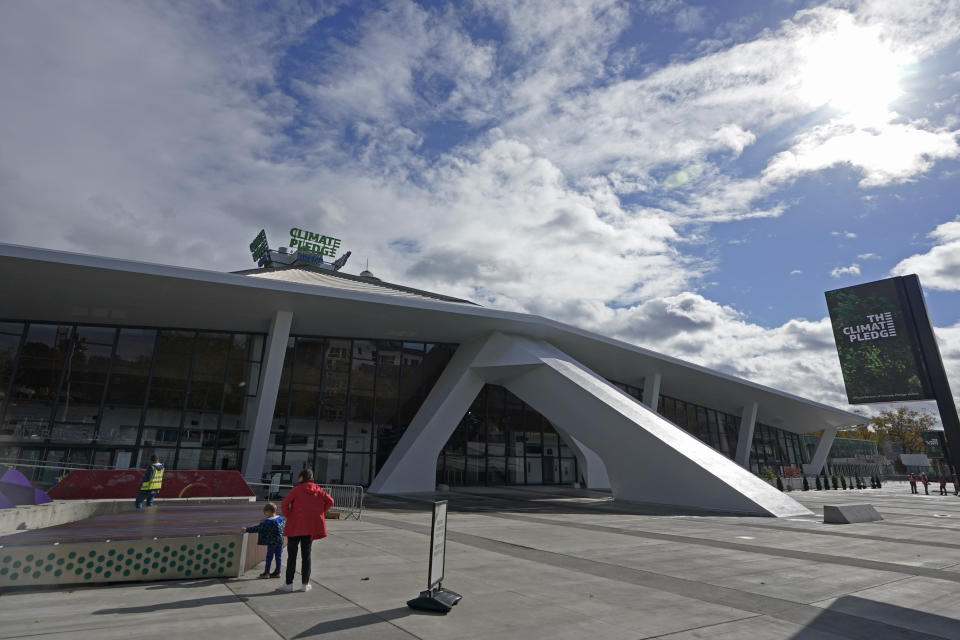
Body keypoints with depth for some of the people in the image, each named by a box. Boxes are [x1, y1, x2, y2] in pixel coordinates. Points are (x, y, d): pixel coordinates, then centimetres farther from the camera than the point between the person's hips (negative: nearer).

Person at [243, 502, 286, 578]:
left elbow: (257, 528, -12)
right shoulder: (281, 518, 3)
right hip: (280, 541, 6)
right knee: (278, 557, 12)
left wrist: (247, 529, -2)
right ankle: (277, 572, 19)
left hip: (272, 542, -6)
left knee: (269, 557, 6)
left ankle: (266, 572, 15)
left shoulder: (268, 522, -16)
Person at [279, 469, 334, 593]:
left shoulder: (296, 490, -8)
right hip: (311, 527, 4)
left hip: (295, 527, -3)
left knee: (292, 555, 8)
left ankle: (289, 583, 13)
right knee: (306, 555, 12)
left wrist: (288, 516, -2)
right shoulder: (318, 490, 3)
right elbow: (330, 501, -4)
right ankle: (305, 584, 15)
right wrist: (318, 513, 5)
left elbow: (284, 504, -17)